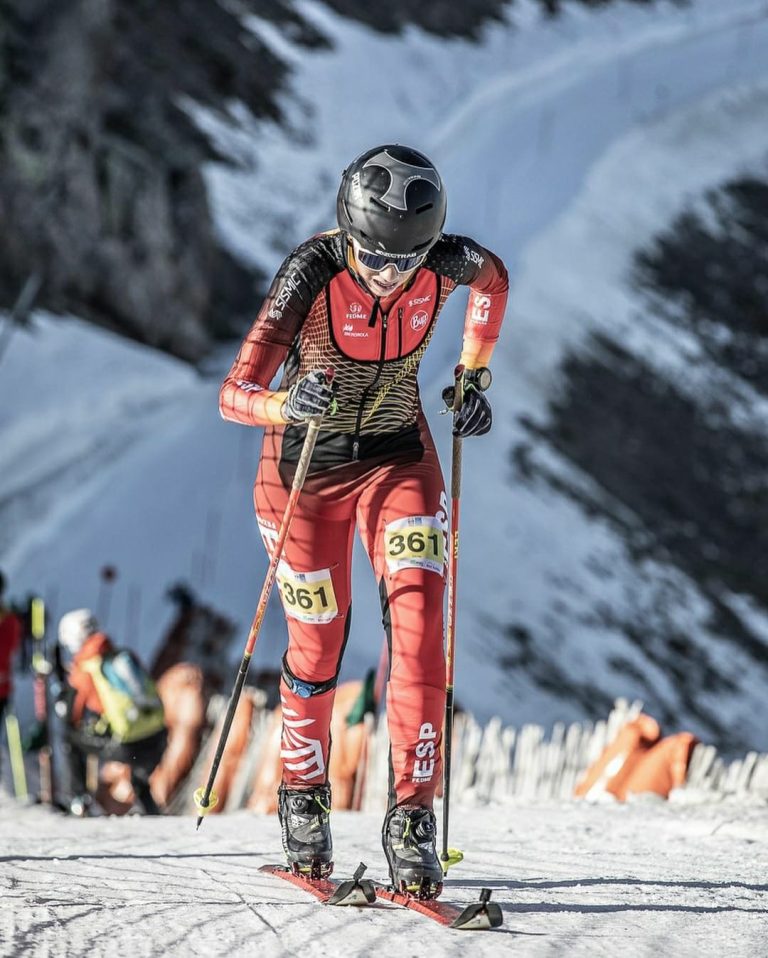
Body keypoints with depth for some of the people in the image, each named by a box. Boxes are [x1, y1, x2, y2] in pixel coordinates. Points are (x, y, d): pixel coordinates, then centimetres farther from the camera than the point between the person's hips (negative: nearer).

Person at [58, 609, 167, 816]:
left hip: (126, 749, -5)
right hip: (158, 739, 5)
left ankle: (79, 797, 19)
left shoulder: (81, 671, -2)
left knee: (72, 738, 20)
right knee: (139, 777, 35)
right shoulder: (126, 656, 12)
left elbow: (73, 719, 8)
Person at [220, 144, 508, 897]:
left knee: (419, 625, -16)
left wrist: (473, 374, 2)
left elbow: (493, 278, 8)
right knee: (317, 644, 9)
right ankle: (302, 795, 34)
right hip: (305, 467, -2)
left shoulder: (444, 263, -20)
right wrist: (288, 405, -53)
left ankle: (411, 817, -13)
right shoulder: (311, 274, -29)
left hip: (398, 460, 2)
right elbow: (234, 394, -32)